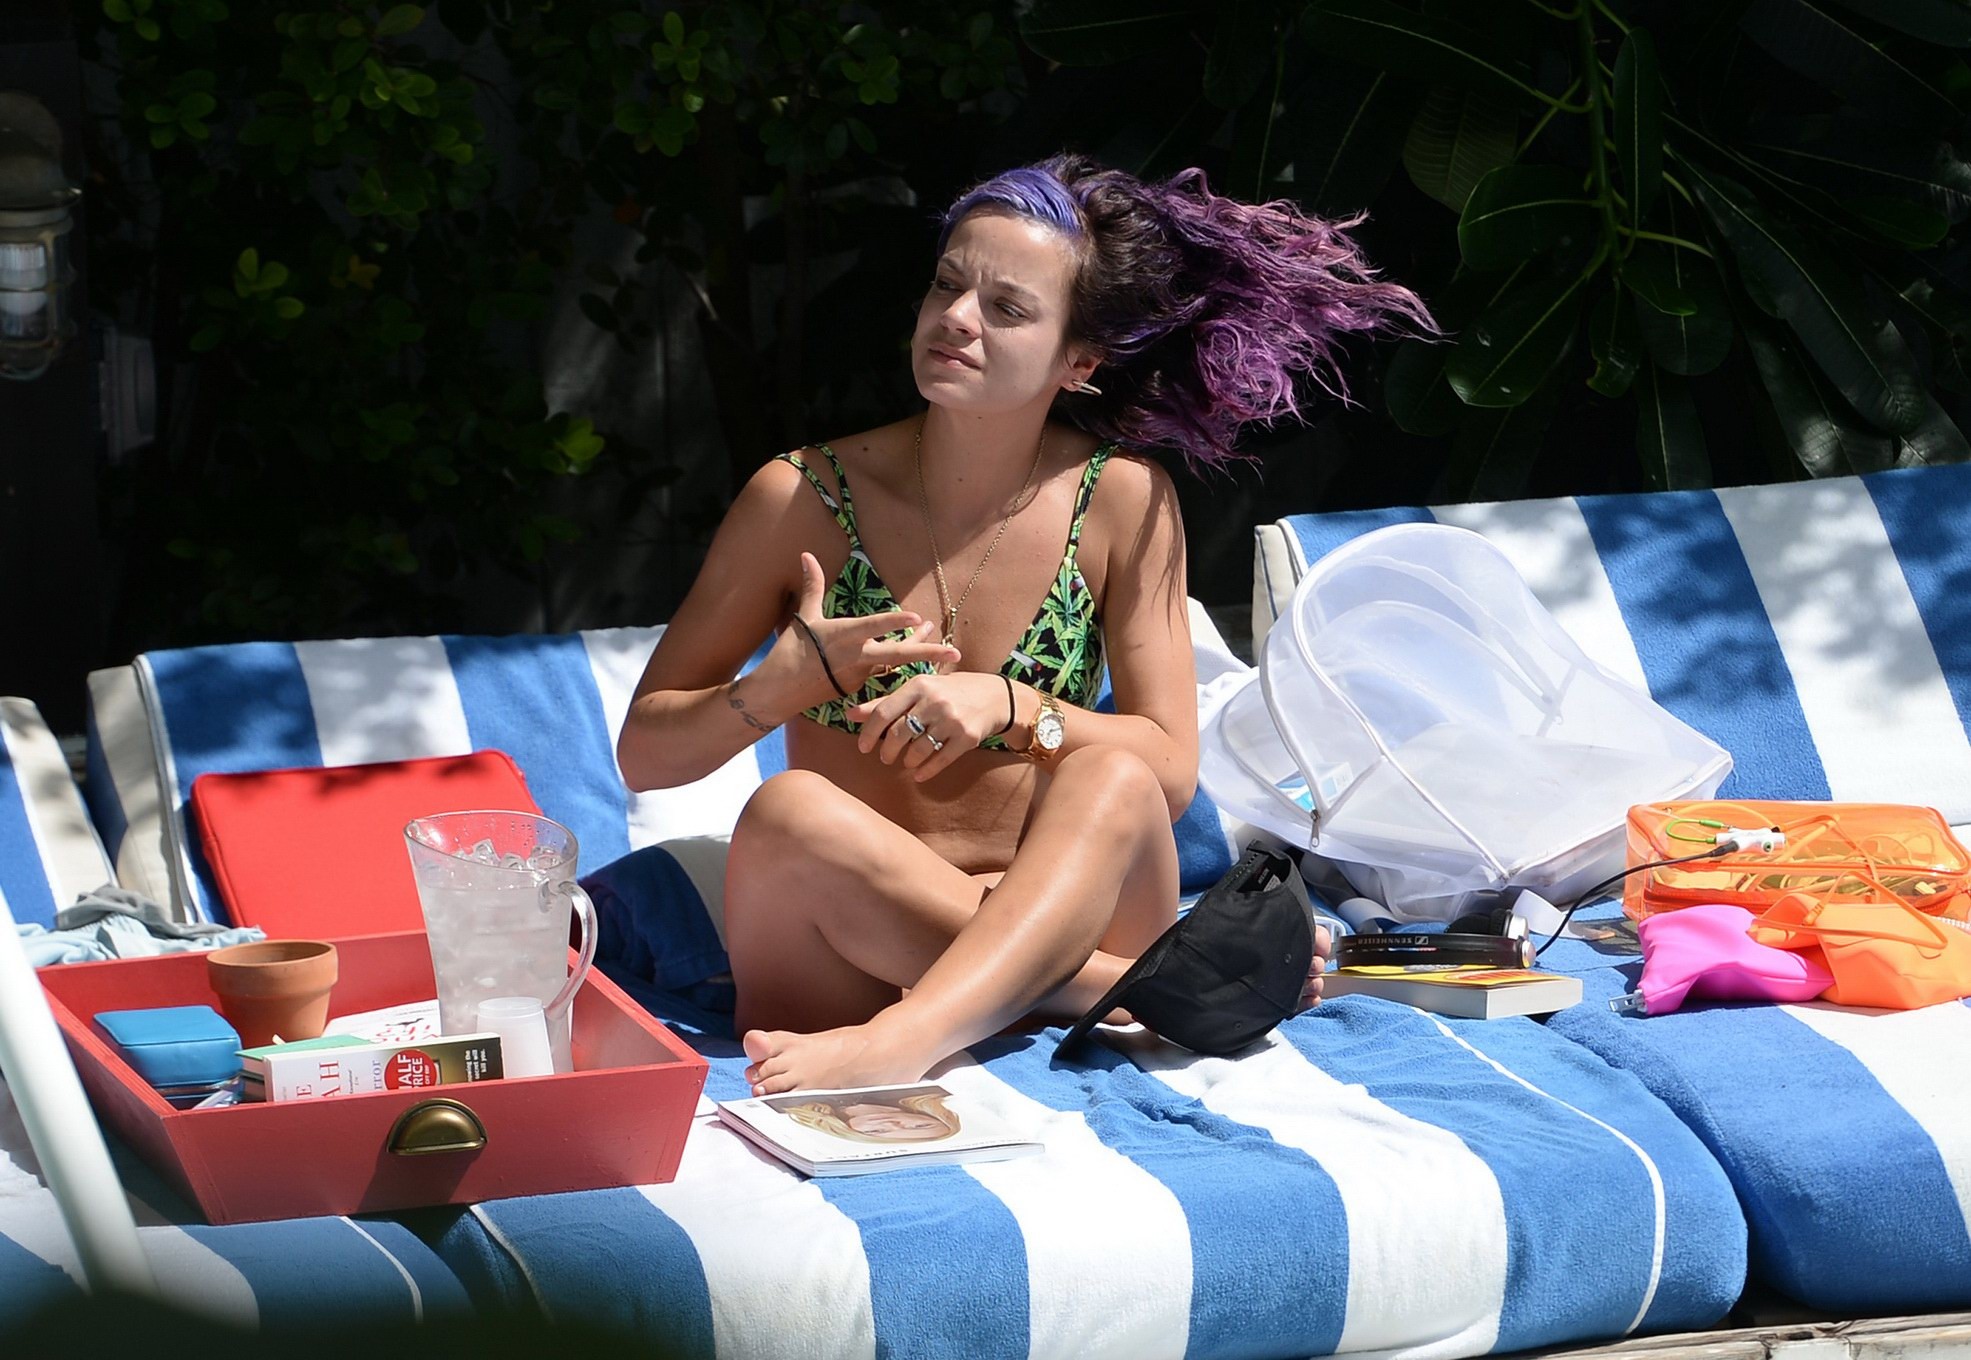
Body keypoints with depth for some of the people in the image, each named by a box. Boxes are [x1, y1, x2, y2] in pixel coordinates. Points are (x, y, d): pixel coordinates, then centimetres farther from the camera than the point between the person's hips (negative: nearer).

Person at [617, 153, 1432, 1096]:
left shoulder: (1121, 500, 2)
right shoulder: (802, 499, -1)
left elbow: (1170, 772, -1)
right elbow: (644, 752, 1)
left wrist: (1012, 710, -18)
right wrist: (787, 683, -18)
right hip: (847, 969, 0)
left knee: (1112, 782, -29)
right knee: (791, 809, -32)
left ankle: (900, 1043, -50)